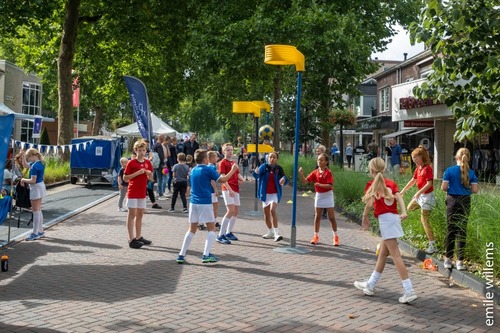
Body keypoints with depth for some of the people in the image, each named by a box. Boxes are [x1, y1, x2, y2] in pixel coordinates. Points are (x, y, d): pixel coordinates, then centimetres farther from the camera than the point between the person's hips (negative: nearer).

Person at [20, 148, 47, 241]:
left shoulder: (35, 166, -22)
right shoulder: (40, 163, 8)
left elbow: (33, 181, -24)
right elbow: (25, 165, 21)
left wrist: (23, 179, -9)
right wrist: (23, 156, 10)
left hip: (36, 188, -10)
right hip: (40, 186, 10)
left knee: (35, 211, -3)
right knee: (38, 210, 17)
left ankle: (35, 233, 3)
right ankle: (40, 231, 23)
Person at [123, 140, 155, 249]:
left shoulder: (148, 163, 7)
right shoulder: (131, 163, -9)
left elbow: (151, 179, 12)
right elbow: (125, 178, -12)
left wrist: (149, 173, -10)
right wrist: (137, 173, -21)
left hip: (142, 192, 6)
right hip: (133, 192, -6)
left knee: (140, 214, 13)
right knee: (132, 214, -4)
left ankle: (139, 237, 23)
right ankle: (131, 239, -5)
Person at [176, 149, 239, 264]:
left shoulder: (193, 170, 11)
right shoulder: (207, 169, -8)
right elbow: (223, 180, -6)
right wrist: (233, 170, 6)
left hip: (193, 202, 6)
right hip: (205, 203, -6)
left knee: (192, 229, 11)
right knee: (211, 228, 5)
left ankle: (181, 255, 7)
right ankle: (206, 255, -6)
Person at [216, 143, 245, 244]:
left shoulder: (234, 163, 19)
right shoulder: (223, 162, -5)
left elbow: (238, 175, 18)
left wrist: (243, 179, -5)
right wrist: (229, 189, -23)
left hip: (235, 189, 8)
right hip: (227, 189, -8)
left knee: (235, 211, 11)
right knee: (230, 210, -18)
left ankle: (229, 232, 25)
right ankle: (220, 235, -16)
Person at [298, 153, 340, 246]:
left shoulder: (328, 172, -12)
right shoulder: (315, 172, 1)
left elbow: (330, 186, -21)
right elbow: (305, 181, -4)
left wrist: (320, 184, -33)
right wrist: (301, 174, -21)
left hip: (328, 196, -4)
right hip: (319, 195, 4)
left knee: (331, 217, 2)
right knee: (317, 217, 7)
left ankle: (336, 237, 13)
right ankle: (316, 236, 16)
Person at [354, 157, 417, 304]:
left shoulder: (372, 185, -1)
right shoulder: (391, 183, 15)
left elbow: (369, 204, -8)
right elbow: (399, 197, -1)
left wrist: (365, 218, 7)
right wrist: (404, 212, -14)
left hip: (385, 219, -8)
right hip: (394, 217, 8)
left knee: (395, 255, -9)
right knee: (382, 253, 17)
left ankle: (409, 291, -13)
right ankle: (370, 285, 31)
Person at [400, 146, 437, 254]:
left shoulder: (427, 168, -20)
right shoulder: (418, 168, 8)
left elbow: (429, 183, -26)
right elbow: (413, 181, 17)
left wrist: (419, 193, -29)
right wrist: (403, 190, 18)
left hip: (427, 196, -10)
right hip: (420, 195, 10)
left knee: (424, 220, -8)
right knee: (409, 208, 24)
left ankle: (432, 245, -3)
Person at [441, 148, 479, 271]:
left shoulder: (450, 170, -7)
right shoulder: (471, 173, -3)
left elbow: (443, 187, -10)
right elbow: (475, 190, -4)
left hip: (452, 201, -1)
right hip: (465, 202, 1)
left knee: (451, 229, 9)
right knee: (462, 230, 5)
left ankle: (448, 259, 15)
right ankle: (460, 260, 4)